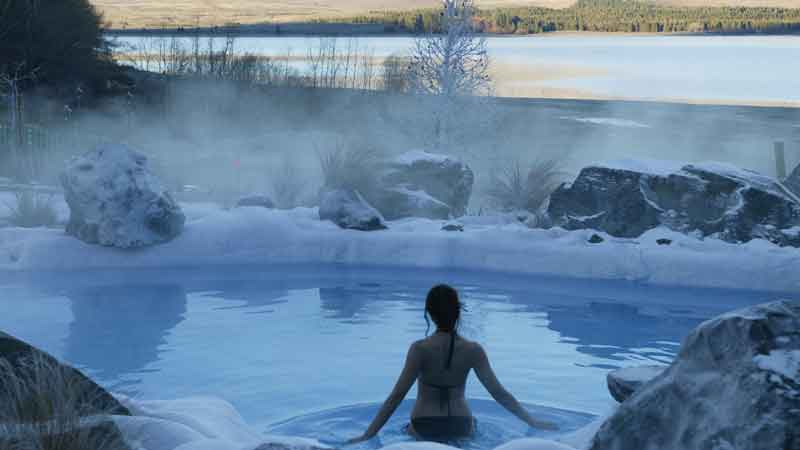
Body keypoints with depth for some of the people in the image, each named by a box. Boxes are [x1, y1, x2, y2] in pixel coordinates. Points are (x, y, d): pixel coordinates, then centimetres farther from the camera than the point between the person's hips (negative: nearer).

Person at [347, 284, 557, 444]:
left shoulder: (420, 349, -17)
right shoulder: (473, 350, -10)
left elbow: (397, 395, -18)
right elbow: (499, 393, -7)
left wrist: (369, 434, -13)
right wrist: (533, 422, 5)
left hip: (424, 429, -1)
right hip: (461, 428, 1)